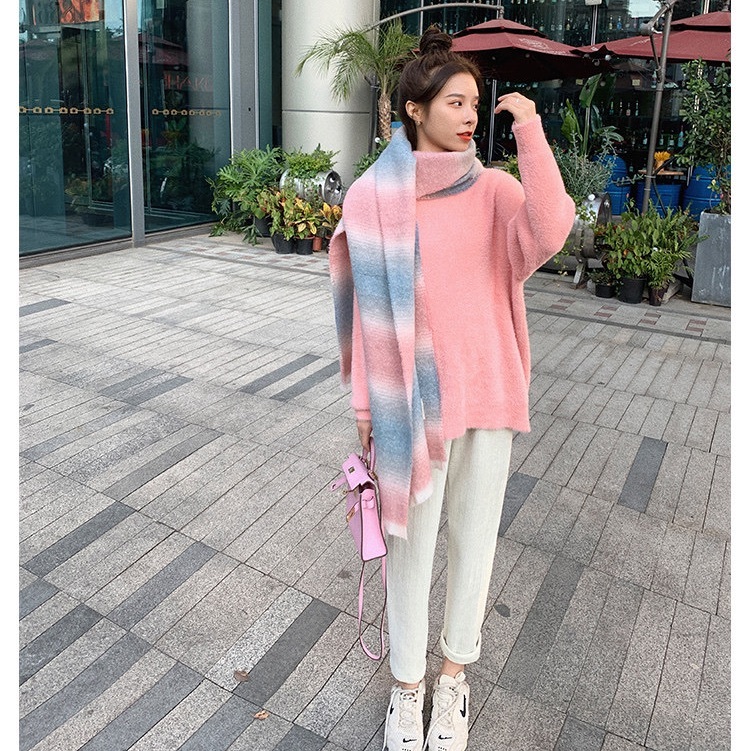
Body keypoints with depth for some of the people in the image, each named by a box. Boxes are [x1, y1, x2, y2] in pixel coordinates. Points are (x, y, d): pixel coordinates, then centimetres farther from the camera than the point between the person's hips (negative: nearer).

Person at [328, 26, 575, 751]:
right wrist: (364, 401, -2)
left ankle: (453, 677, 37)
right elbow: (369, 308, -3)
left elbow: (549, 234, -19)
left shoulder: (494, 189, 2)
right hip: (411, 396, -2)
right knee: (412, 543, 10)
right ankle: (407, 686, 32)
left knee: (475, 538, 14)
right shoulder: (374, 194, -4)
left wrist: (530, 131, -16)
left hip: (488, 389, 3)